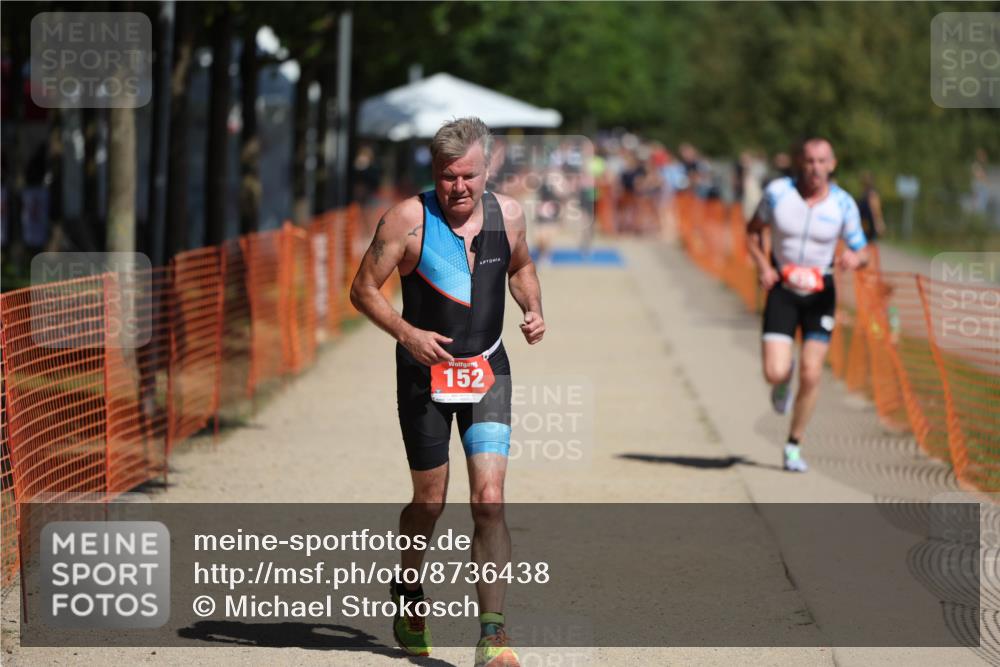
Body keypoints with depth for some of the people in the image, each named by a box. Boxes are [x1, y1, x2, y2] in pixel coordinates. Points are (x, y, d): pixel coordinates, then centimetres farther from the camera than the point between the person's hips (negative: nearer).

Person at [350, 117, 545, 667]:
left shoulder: (507, 214, -1)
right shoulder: (409, 219, -13)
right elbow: (363, 289, -7)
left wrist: (532, 309, 0)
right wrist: (407, 333, -21)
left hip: (487, 371, 2)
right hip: (425, 372, -2)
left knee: (489, 499, -12)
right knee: (430, 499, 9)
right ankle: (407, 589, 40)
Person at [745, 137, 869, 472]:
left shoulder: (843, 204, -7)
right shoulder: (777, 193, -9)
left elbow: (862, 251, 0)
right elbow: (753, 230, 7)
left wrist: (855, 258, -25)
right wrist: (763, 266, -9)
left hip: (820, 292, 0)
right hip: (782, 289, 0)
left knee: (810, 375, -7)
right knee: (774, 374, -13)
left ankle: (794, 446, 12)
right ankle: (784, 378, 28)